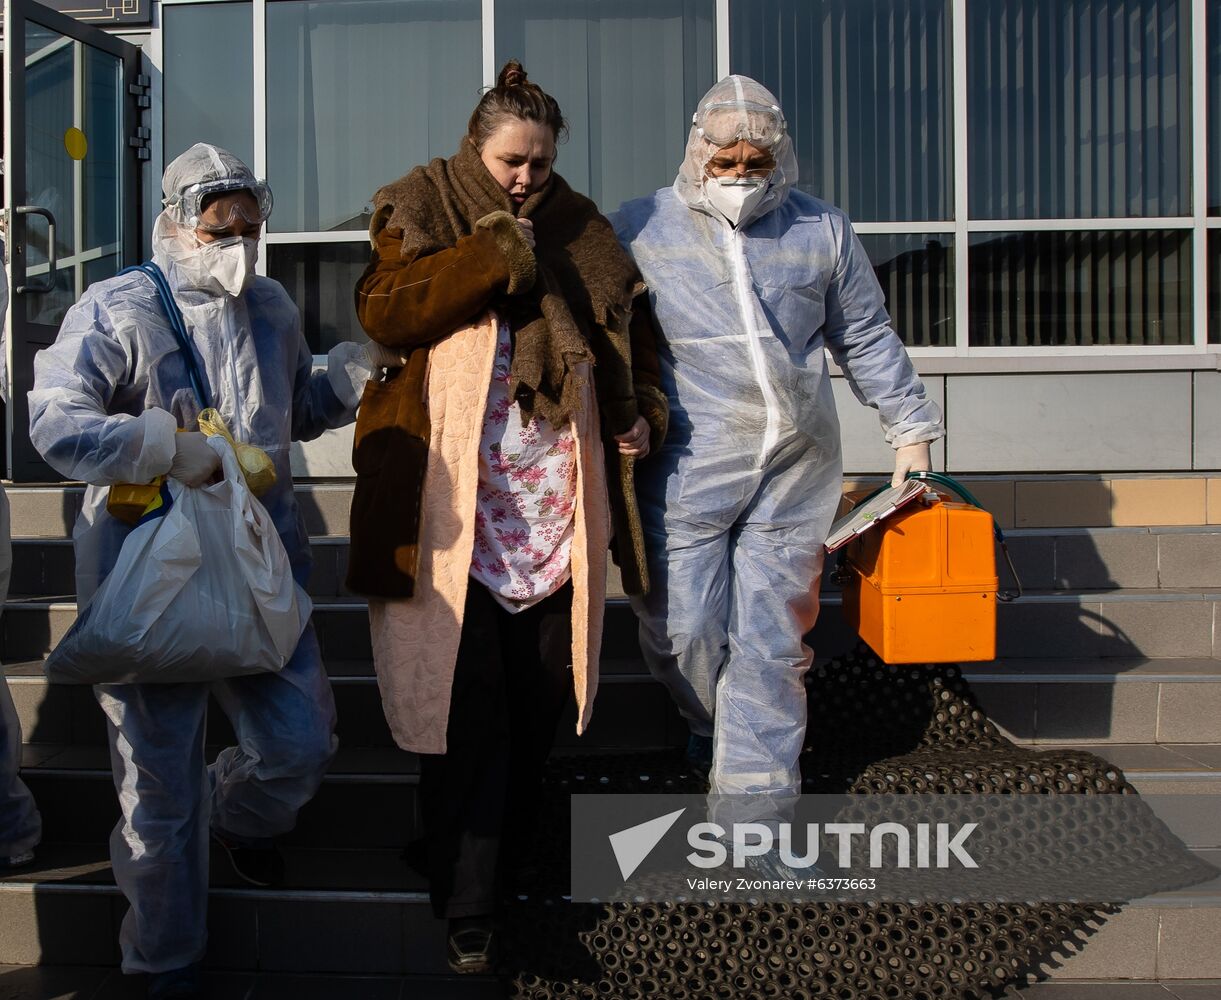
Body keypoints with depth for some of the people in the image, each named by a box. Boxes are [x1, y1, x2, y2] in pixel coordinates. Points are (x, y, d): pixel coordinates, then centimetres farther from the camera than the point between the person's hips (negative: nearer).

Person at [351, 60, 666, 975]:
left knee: (539, 701, 9)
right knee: (469, 707, -6)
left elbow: (629, 328, 23)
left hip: (555, 510, 4)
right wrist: (494, 251, -13)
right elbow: (385, 312, -11)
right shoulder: (421, 212, 5)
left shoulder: (579, 229, 15)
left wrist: (642, 411, 6)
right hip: (453, 505, -4)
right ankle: (468, 908, 2)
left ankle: (505, 857, 29)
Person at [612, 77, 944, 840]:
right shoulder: (639, 230, 4)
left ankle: (753, 803, 12)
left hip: (795, 470, 2)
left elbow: (867, 338, 17)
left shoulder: (823, 230, 10)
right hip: (685, 470, -1)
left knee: (774, 635, 2)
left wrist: (909, 426, 16)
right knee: (683, 627, 0)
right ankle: (711, 724, 34)